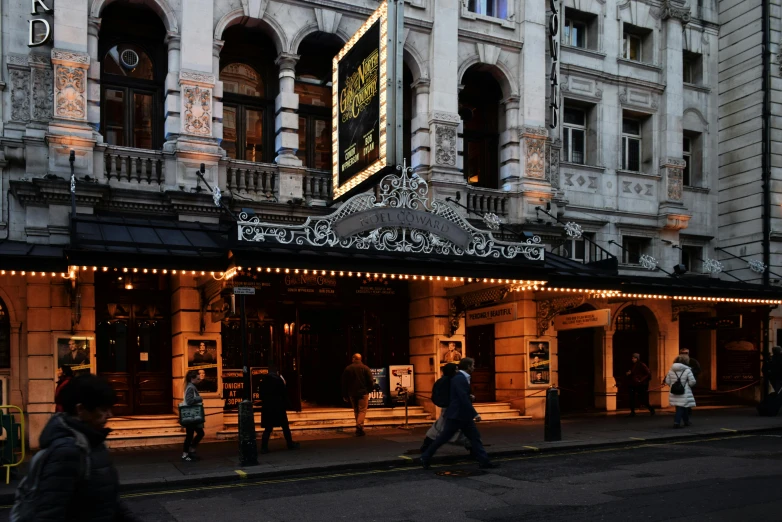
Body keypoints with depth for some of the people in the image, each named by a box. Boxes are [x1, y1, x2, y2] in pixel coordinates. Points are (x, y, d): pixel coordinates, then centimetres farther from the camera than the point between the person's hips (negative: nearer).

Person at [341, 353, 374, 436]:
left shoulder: (347, 369, 5)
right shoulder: (365, 368, -3)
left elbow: (344, 383, 7)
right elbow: (371, 381, -4)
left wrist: (345, 395, 13)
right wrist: (369, 389, 13)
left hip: (352, 393, 3)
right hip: (363, 392, -3)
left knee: (356, 411, 14)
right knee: (362, 410, -4)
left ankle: (360, 429, 16)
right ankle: (359, 426, -24)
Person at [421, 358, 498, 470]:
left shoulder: (463, 378, 12)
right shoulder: (459, 378, -19)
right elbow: (463, 398, -24)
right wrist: (475, 414, -22)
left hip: (464, 415, 10)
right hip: (456, 415, -10)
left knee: (475, 437, 6)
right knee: (443, 437, -2)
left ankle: (484, 461, 7)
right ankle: (425, 458, 10)